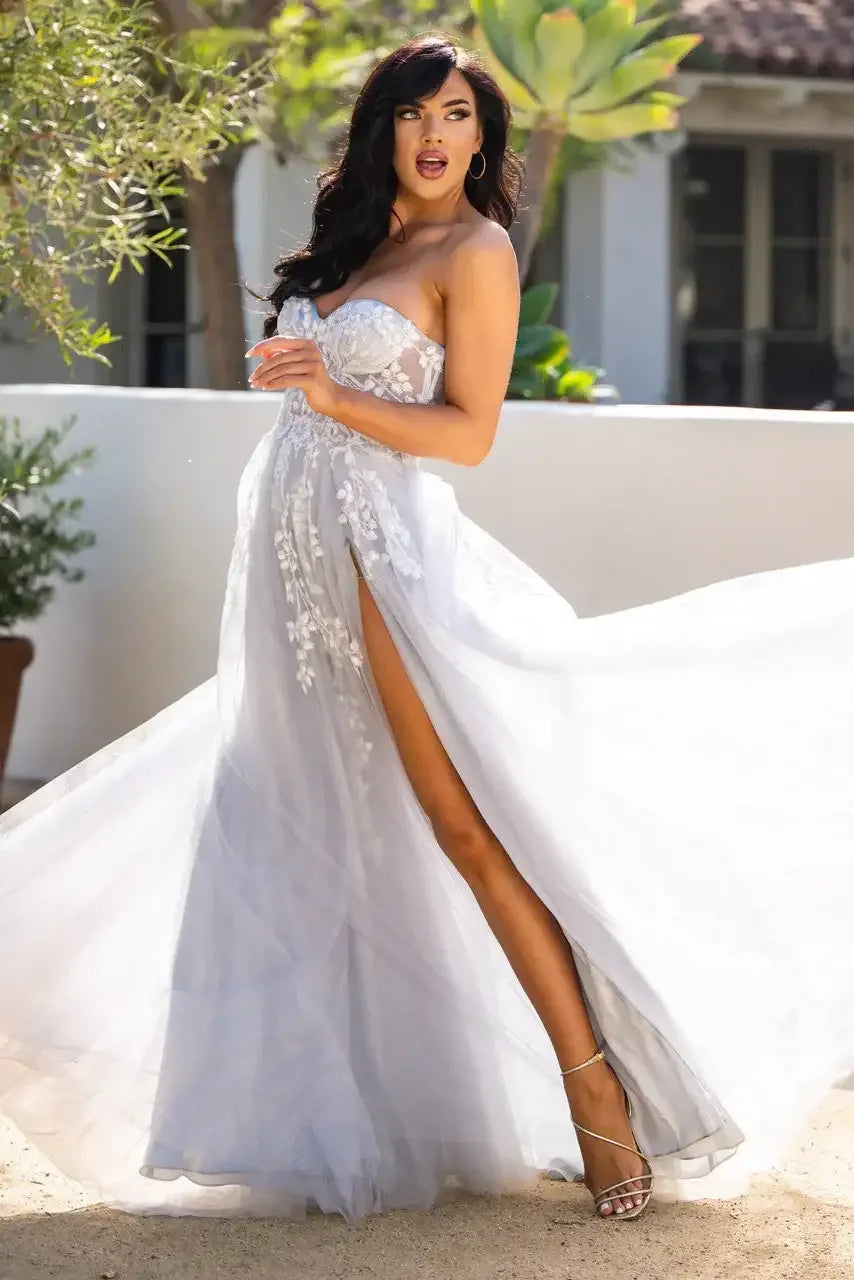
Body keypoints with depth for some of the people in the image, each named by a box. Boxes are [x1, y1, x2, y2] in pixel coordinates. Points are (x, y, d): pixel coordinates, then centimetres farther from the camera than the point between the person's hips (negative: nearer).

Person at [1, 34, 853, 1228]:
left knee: (466, 825, -12)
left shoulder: (477, 252, -4)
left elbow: (469, 432, -11)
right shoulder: (359, 241, 17)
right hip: (296, 559, 8)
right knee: (298, 833, 8)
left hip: (384, 550, -8)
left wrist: (333, 395, -18)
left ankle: (598, 1095, -9)